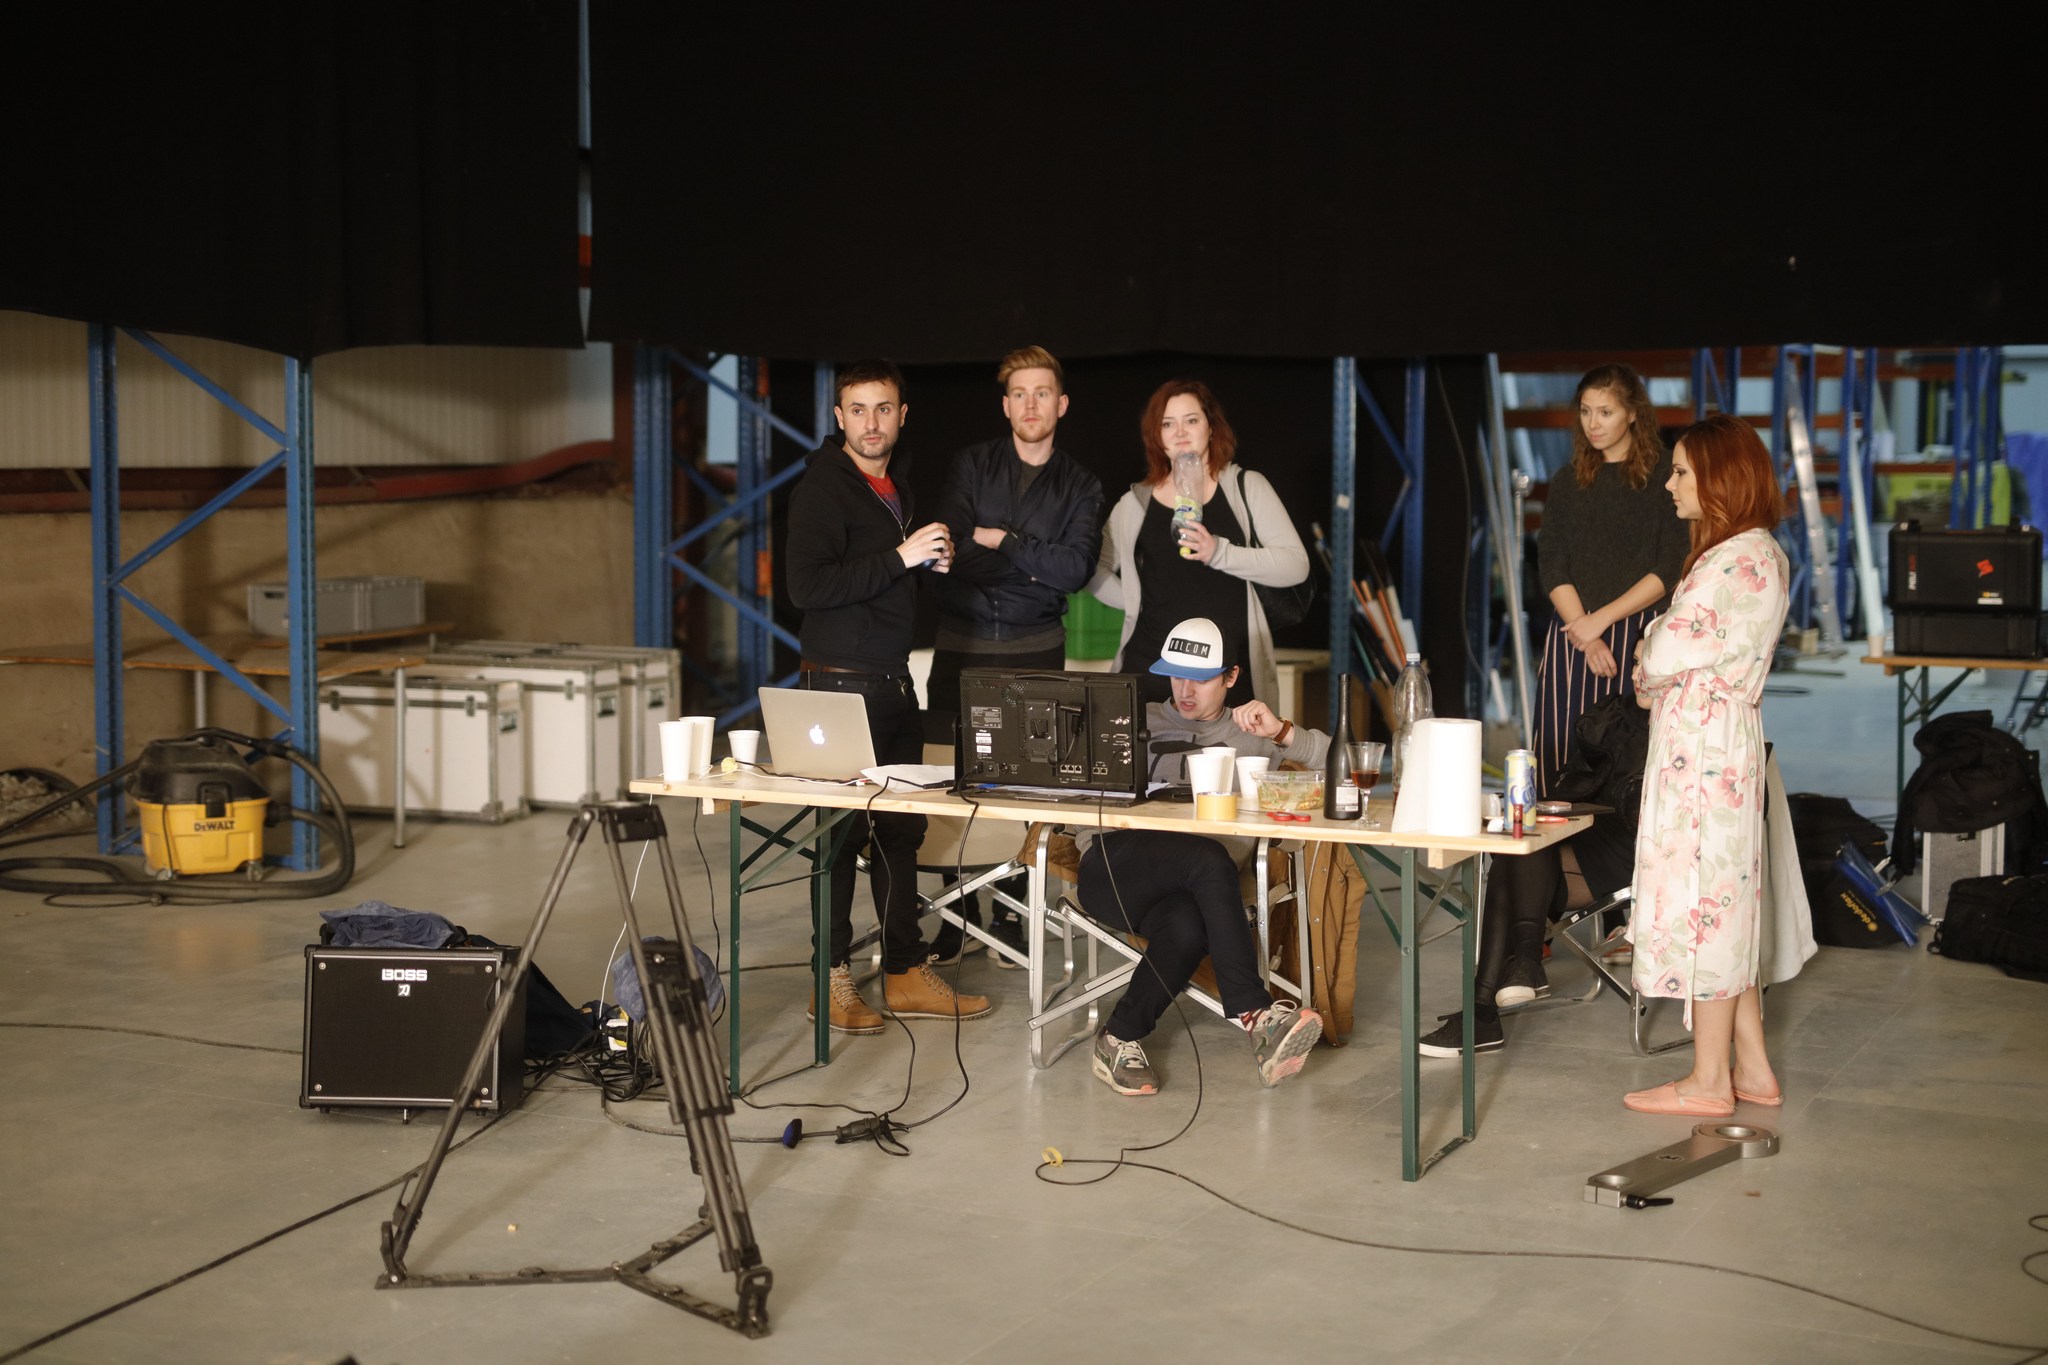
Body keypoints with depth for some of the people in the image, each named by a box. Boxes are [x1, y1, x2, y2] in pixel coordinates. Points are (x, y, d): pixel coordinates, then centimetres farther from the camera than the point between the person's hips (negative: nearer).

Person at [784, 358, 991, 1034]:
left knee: (902, 828, 11)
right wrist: (901, 557, -22)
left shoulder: (898, 485, 16)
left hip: (895, 682, 8)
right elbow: (807, 585, -22)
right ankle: (833, 980, 5)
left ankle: (907, 973, 19)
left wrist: (934, 562, 8)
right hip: (842, 682, -8)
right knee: (843, 829, -4)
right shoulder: (821, 487, -11)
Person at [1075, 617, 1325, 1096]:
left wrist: (1281, 732, -5)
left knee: (1188, 927, -39)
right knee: (1210, 858, -34)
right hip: (1114, 867, -1)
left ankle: (1121, 1039, -21)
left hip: (1185, 888, 1)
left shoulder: (1252, 735, 25)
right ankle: (1255, 1014, -33)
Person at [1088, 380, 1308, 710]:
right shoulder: (1137, 501, 11)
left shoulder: (1246, 487, 4)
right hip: (1151, 662, 2)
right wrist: (1137, 601, 3)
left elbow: (1296, 566, -6)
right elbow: (1095, 570, 20)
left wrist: (1219, 552, -18)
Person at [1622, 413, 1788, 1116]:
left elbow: (1671, 650, -19)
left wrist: (1646, 664, 2)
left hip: (1707, 746, -10)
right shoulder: (1737, 552, 17)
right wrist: (1656, 673, -1)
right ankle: (1753, 1070, 19)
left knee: (1703, 899, -4)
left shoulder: (1747, 558, -16)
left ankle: (1708, 1082, 4)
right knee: (1722, 904, 13)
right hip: (1697, 743, 10)